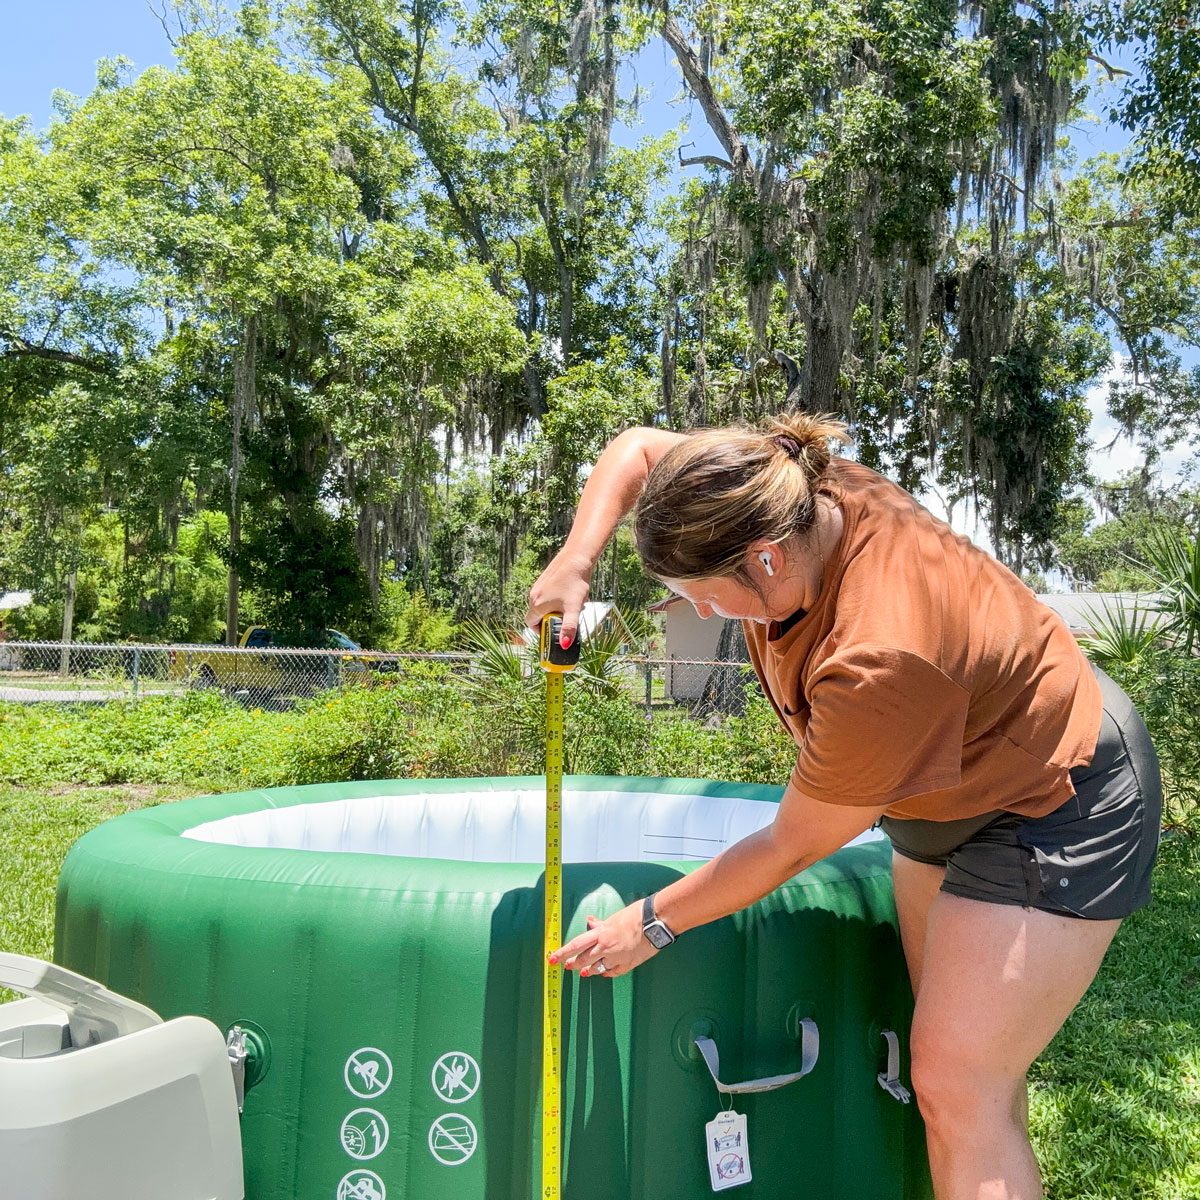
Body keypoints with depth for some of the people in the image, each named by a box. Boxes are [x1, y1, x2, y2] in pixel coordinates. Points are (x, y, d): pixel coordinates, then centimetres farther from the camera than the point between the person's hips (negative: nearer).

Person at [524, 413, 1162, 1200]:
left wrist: (654, 923, -14)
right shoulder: (796, 499, -18)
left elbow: (792, 848, -25)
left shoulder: (878, 661, -39)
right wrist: (576, 560, -18)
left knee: (958, 1090, -8)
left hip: (1055, 812, -8)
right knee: (964, 1056, 17)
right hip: (949, 791, 9)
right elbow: (639, 448, -2)